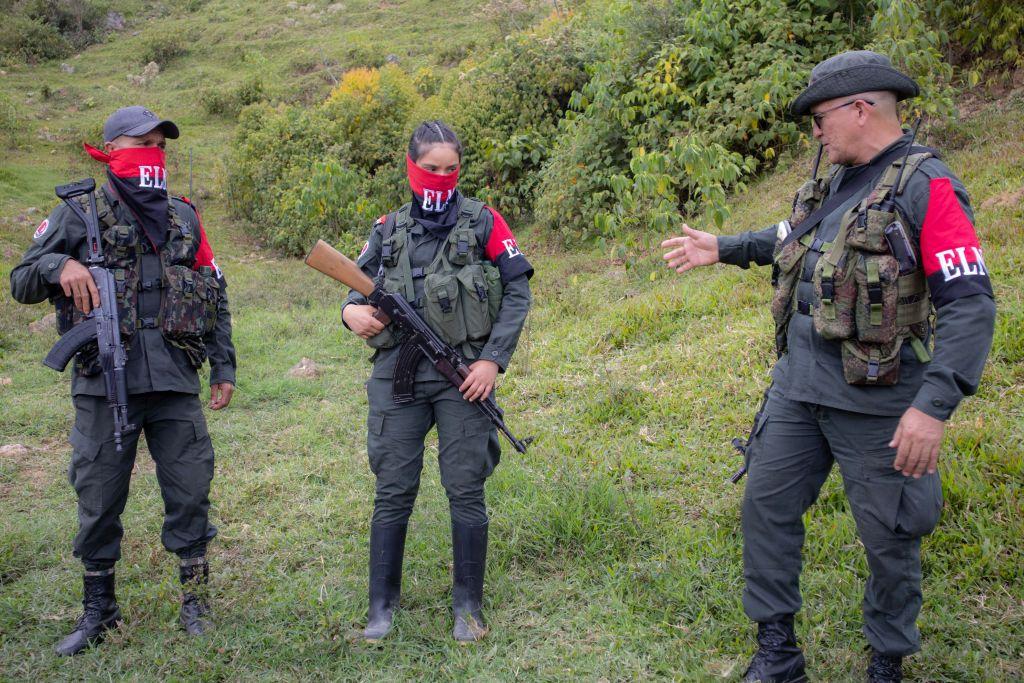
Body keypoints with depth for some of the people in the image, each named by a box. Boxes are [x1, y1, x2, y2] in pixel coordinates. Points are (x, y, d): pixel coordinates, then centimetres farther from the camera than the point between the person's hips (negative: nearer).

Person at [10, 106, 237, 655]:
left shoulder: (183, 217, 14)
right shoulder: (79, 213, 5)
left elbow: (215, 296, 17)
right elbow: (21, 282, 5)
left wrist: (223, 366, 11)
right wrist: (59, 264, -17)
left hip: (175, 382, 2)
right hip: (104, 381, -2)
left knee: (190, 492, 4)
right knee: (99, 498, 6)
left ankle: (195, 602, 19)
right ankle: (98, 610, 24)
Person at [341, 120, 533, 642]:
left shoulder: (482, 222, 2)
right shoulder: (388, 230, 11)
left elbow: (518, 292, 1)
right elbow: (360, 289, 15)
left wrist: (493, 359, -8)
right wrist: (352, 311, -10)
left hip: (462, 374, -2)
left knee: (466, 492, 2)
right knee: (393, 493, 5)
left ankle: (468, 605, 18)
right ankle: (382, 607, 18)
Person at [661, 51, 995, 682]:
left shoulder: (927, 187, -15)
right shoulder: (835, 183, 9)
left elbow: (971, 305, -22)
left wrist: (935, 406, -28)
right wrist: (721, 249, 25)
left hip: (875, 402, -7)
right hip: (797, 387, 8)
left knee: (890, 537, 8)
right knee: (767, 507, 11)